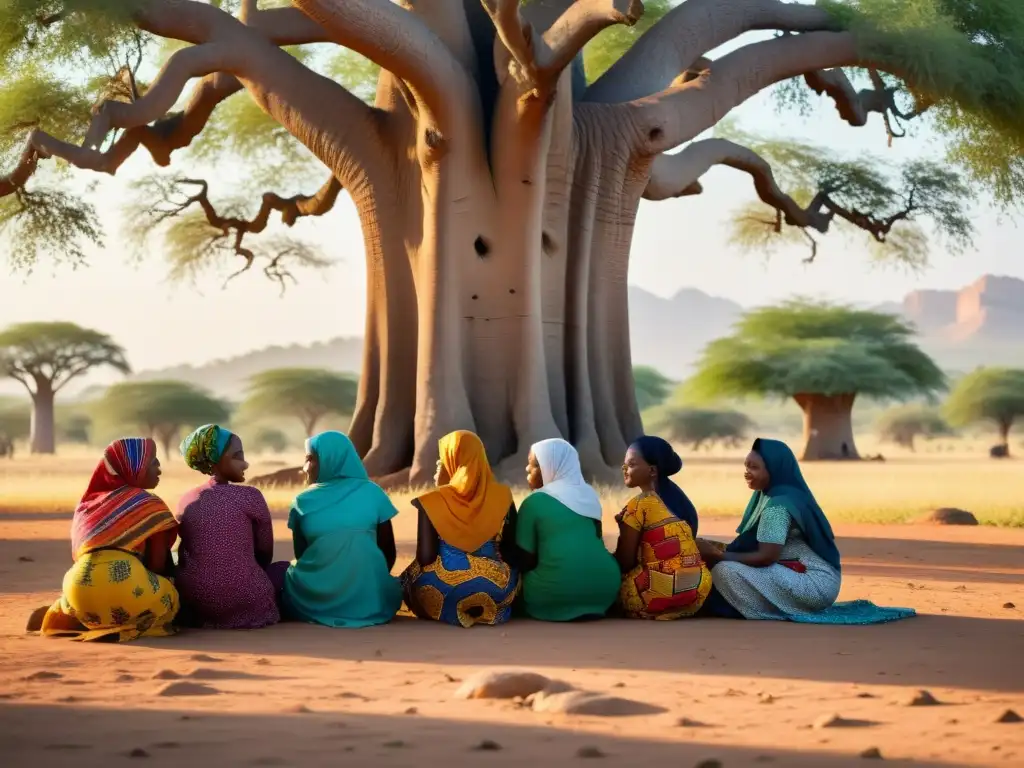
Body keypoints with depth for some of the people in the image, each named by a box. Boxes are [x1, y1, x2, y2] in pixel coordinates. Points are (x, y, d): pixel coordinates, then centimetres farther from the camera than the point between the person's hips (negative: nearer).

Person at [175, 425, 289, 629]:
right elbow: (265, 554, 7)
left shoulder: (186, 501, 8)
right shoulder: (250, 497, -5)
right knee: (284, 568, 26)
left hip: (193, 604, 4)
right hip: (246, 604, -4)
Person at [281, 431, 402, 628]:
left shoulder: (302, 502, -1)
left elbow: (300, 555, 10)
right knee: (390, 587, 36)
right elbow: (389, 553, 5)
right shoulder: (372, 493, 0)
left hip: (313, 603, -1)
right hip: (369, 602, 1)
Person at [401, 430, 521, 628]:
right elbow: (513, 551, 5)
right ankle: (483, 611, 10)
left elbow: (425, 558, -7)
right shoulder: (502, 496, -1)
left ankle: (454, 612, 6)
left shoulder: (432, 502, -8)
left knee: (411, 575, 29)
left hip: (442, 594, -2)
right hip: (496, 592, 2)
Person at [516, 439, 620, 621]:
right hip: (605, 588, 4)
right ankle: (589, 608, 15)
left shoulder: (535, 501, -4)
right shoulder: (589, 495, 13)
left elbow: (525, 559, 0)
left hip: (554, 596, -4)